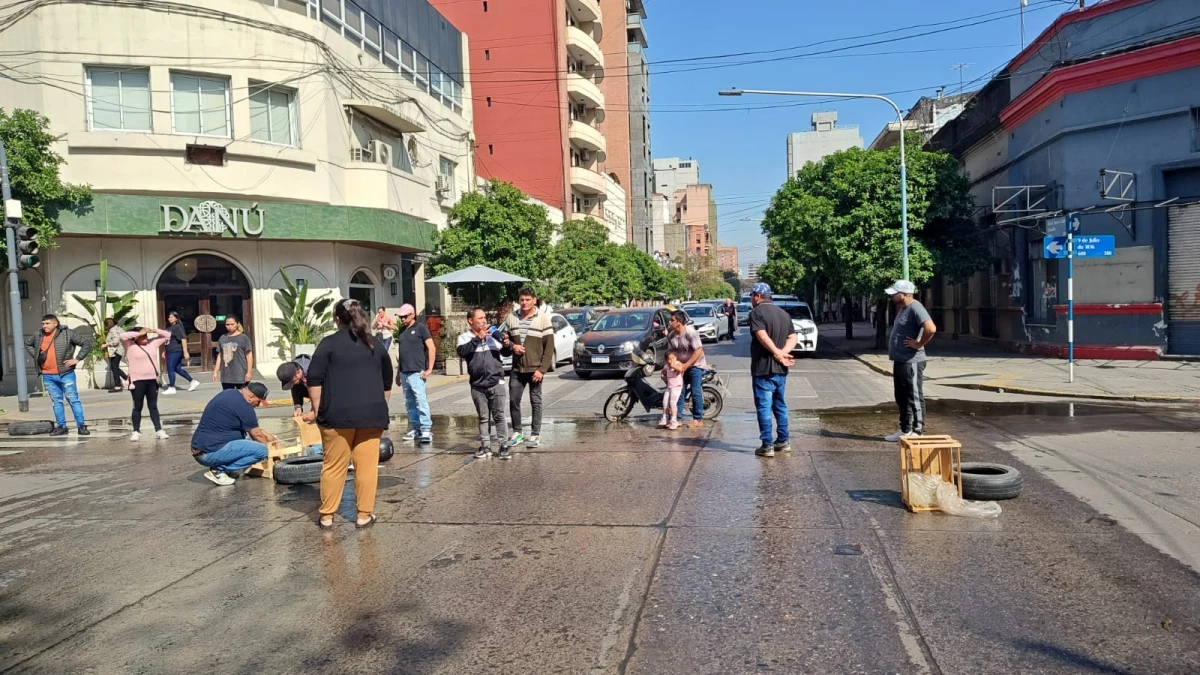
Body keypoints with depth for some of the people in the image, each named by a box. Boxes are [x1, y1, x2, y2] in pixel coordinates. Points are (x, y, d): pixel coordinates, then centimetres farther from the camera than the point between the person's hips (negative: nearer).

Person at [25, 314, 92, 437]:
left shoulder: (67, 334, -8)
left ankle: (81, 426, 0)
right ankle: (61, 426, 16)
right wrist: (35, 356, 13)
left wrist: (77, 358, -11)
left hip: (66, 374, -5)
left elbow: (87, 342, -8)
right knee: (56, 401, 10)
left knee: (73, 400, -3)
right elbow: (28, 344, 29)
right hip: (47, 376, 5)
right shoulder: (38, 337, 8)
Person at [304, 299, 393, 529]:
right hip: (371, 413, 2)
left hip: (338, 414, -2)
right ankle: (364, 514, 10)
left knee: (333, 466, 6)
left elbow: (314, 379, -5)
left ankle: (326, 516, 13)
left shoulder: (329, 343, 1)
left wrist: (317, 409, 1)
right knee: (367, 466, 5)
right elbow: (387, 383, 19)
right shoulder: (376, 344, 13)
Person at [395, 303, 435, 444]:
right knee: (409, 403, 8)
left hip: (416, 372, -7)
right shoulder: (402, 330, 17)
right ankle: (415, 428, 15)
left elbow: (432, 348, -8)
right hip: (404, 373, 7)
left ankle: (426, 429, -10)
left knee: (420, 400, -12)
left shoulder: (420, 328, -2)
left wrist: (429, 369, -12)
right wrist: (399, 372, 20)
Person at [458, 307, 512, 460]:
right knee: (483, 418, 9)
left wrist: (507, 345, -8)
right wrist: (477, 338, -21)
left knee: (499, 416, 0)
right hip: (477, 386, 0)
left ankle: (503, 446, 5)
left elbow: (506, 353, 14)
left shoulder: (493, 335, 5)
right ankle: (485, 446, 17)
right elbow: (461, 352, -19)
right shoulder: (465, 337, 1)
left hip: (496, 383, 0)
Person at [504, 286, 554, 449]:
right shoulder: (511, 318, 6)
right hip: (517, 369, 4)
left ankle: (535, 435, 13)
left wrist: (542, 369, -13)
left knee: (535, 402, 4)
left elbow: (549, 346, -7)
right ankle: (517, 432, 20)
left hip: (535, 369, -3)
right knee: (513, 401, 5)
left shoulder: (543, 318, -5)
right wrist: (512, 346, -8)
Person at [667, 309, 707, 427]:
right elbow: (670, 352, 4)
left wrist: (685, 365, -24)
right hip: (682, 366, 6)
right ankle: (677, 417, 10)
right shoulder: (672, 335, -2)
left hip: (695, 365, -6)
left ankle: (698, 419, 1)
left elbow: (698, 351, -24)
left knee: (695, 392, -7)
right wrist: (672, 364, -15)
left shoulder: (690, 332, -22)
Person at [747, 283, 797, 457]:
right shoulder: (784, 313, 13)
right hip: (780, 369, 7)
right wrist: (782, 353, -9)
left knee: (764, 407, -3)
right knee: (780, 405, 16)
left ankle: (767, 445, -2)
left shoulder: (756, 312, -10)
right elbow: (792, 337, 4)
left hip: (763, 368, -7)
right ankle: (783, 441, 22)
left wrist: (778, 353, -16)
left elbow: (762, 337, -23)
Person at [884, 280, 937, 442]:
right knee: (902, 398, 16)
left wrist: (919, 344, -18)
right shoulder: (903, 308, 13)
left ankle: (917, 432, 5)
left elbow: (931, 328, -30)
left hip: (911, 362, -10)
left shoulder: (915, 308, -17)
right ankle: (905, 430, 24)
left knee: (914, 398, -2)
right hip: (899, 361, 10)